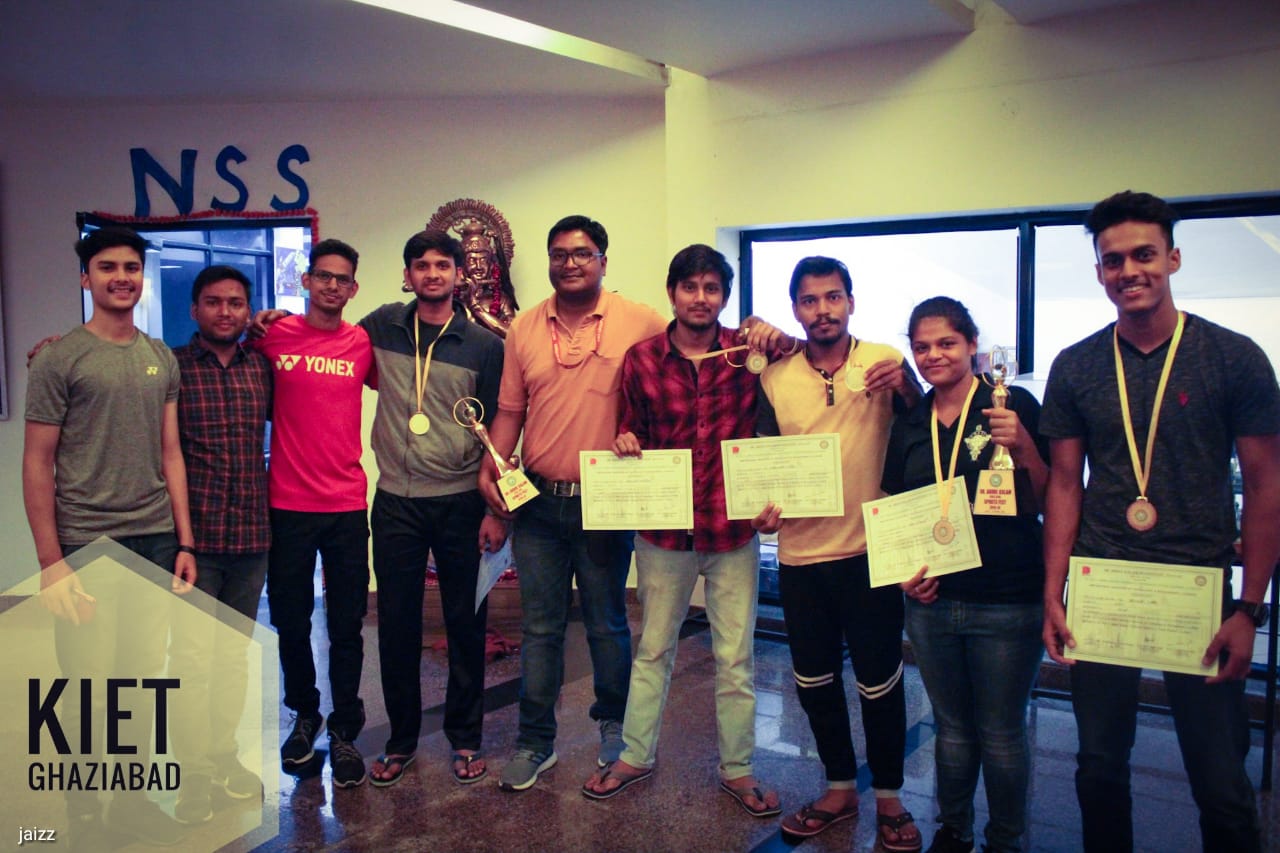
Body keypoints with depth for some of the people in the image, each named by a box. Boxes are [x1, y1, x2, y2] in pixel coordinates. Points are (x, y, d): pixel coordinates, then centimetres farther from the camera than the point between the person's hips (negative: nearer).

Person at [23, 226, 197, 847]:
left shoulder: (161, 359, 10)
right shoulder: (59, 359, -3)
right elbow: (37, 464, -4)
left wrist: (184, 541, 9)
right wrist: (51, 563, -9)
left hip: (155, 540, 4)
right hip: (85, 545, -4)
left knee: (144, 679, 9)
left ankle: (132, 798, 26)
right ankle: (83, 818, 19)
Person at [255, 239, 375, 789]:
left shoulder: (363, 345, 1)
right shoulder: (273, 336, 0)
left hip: (347, 505, 0)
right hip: (288, 503, 0)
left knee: (346, 625, 6)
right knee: (290, 619, 13)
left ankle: (343, 733, 21)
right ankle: (304, 715, 35)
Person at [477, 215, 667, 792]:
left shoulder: (639, 323, -7)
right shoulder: (524, 329, 4)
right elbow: (509, 410, 8)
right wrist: (490, 467, -5)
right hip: (538, 503, 3)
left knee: (607, 625, 14)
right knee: (539, 628, 11)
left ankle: (613, 724, 36)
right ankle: (535, 742, 24)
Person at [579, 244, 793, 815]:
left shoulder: (748, 350, -4)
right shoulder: (642, 359, -2)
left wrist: (783, 343, -21)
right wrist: (624, 443, -13)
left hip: (733, 527, 0)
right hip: (663, 528, 1)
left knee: (735, 656, 11)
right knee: (653, 648, 16)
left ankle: (736, 768, 28)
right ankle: (636, 756, 33)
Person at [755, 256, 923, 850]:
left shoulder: (883, 362, -4)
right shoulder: (774, 377, 1)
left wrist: (904, 384, -25)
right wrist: (763, 506, -10)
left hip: (869, 550, -3)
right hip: (800, 554, 3)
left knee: (879, 682, 8)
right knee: (814, 681, 15)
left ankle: (888, 797, 28)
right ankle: (840, 788, 35)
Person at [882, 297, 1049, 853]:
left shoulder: (1014, 406, -6)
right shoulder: (909, 425, 7)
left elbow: (1048, 502, -6)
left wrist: (1022, 448, -21)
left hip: (1006, 603, -4)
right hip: (931, 600, 4)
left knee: (1001, 734, 10)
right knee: (952, 727, 18)